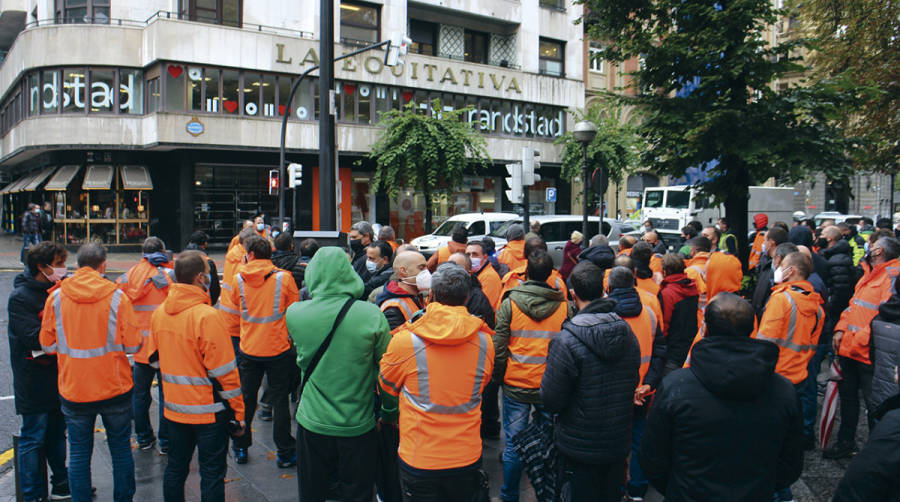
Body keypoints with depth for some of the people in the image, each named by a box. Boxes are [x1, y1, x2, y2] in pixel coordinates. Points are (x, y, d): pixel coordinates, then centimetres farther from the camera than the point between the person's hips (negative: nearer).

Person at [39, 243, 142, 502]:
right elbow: (133, 344, -10)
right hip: (114, 389, -1)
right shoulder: (116, 296, -11)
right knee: (120, 448, 14)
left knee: (79, 452, 12)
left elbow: (47, 345, 2)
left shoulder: (56, 297, -5)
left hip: (73, 391, 1)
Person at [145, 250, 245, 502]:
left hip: (173, 408, 7)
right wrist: (238, 412, -10)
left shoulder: (158, 313, 0)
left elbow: (155, 357, 12)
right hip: (208, 412, -6)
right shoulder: (207, 316, -22)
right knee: (212, 475, 6)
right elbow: (223, 371, -19)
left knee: (175, 469, 20)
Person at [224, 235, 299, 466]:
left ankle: (241, 448, 28)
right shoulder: (284, 277, -9)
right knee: (280, 400, 6)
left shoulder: (238, 279, -3)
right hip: (279, 348, -2)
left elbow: (234, 315, 11)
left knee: (246, 398, 16)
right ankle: (285, 453, 12)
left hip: (248, 349, 2)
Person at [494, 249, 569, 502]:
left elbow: (499, 346, -6)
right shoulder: (564, 305, -4)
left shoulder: (510, 303, -8)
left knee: (513, 443, 9)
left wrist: (499, 376, 8)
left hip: (516, 385, -1)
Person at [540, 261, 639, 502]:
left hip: (580, 448, -5)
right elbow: (633, 383, 8)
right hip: (619, 445, 5)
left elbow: (551, 401, -19)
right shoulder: (627, 333, -5)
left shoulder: (566, 341, -24)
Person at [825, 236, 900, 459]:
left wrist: (860, 338, -19)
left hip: (868, 352, -9)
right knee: (847, 395, 18)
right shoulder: (870, 275, 15)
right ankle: (846, 442, 32)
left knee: (873, 403, 3)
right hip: (849, 348, 9)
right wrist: (841, 329, 7)